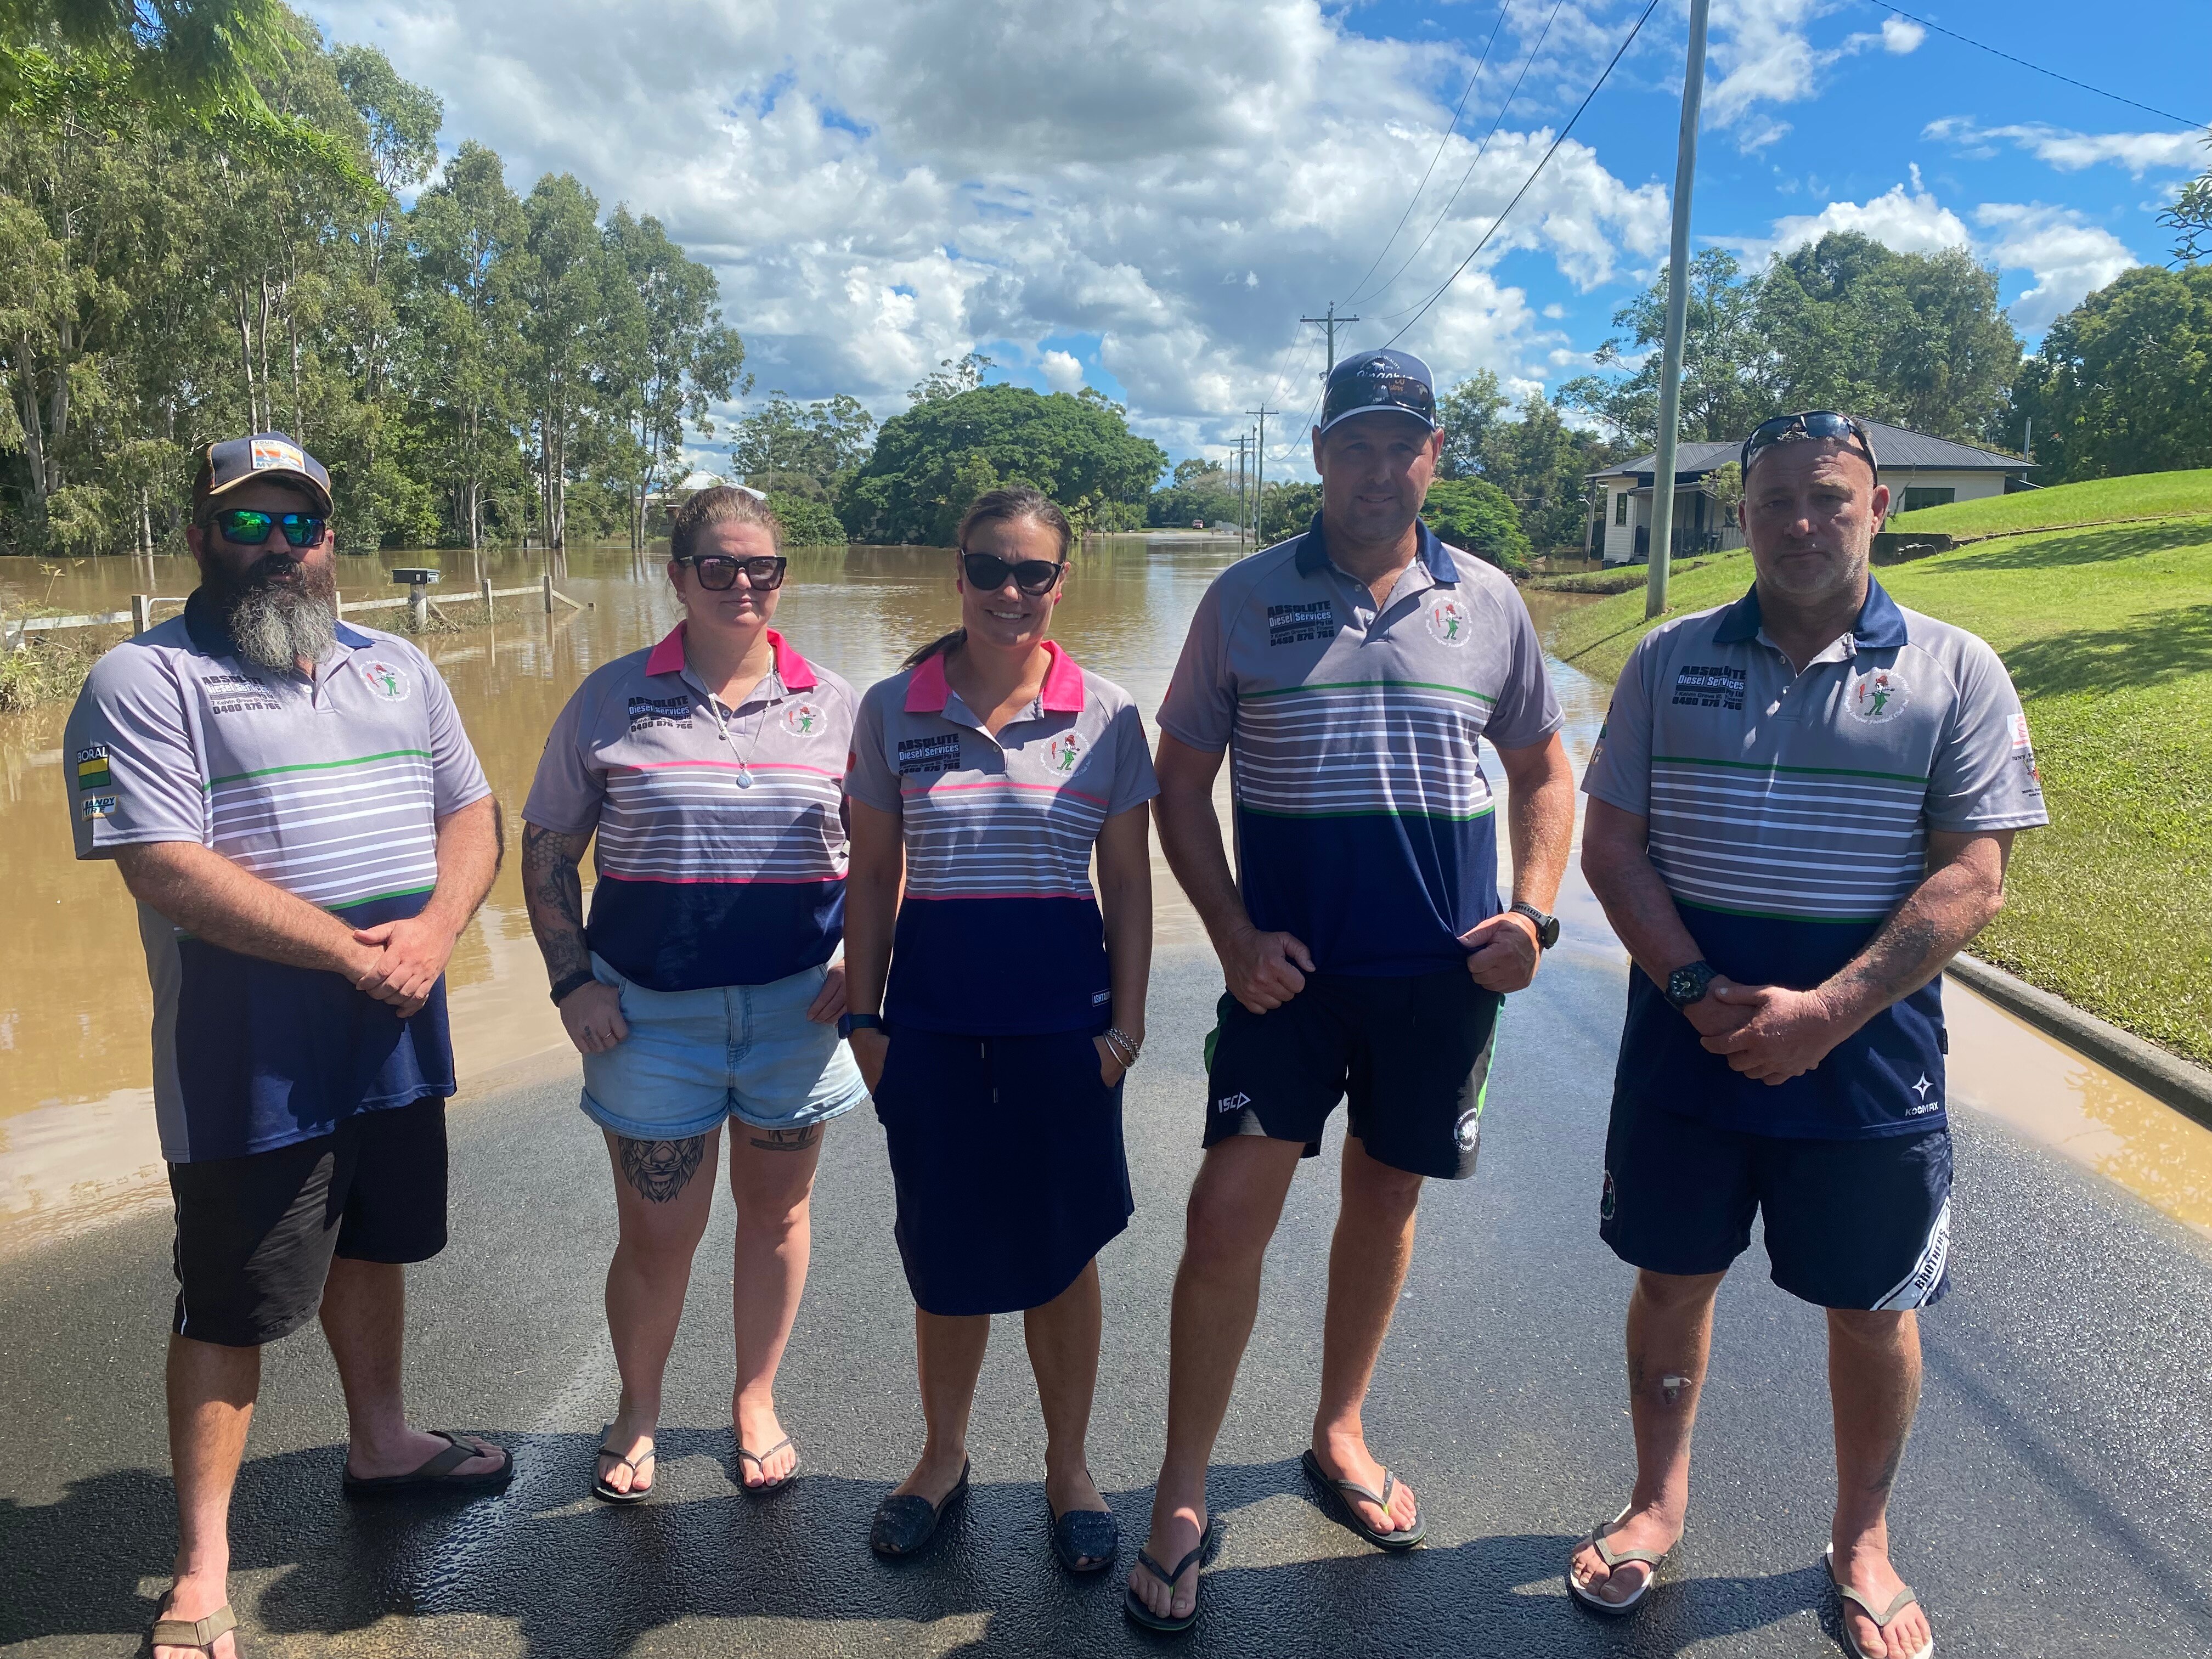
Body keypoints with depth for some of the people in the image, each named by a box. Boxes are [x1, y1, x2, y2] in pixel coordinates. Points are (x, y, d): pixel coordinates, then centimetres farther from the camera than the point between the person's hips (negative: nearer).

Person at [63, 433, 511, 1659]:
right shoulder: (144, 681, -9)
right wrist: (355, 954, -20)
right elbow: (167, 871, -20)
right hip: (250, 1067, -5)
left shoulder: (397, 668, 10)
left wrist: (434, 927, -12)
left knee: (373, 1247, 22)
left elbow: (471, 812, 8)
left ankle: (378, 1443, 43)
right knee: (232, 1308, 6)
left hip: (400, 1041, 6)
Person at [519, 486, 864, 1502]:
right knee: (656, 1234, 8)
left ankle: (755, 1404, 37)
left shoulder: (832, 704, 3)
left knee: (776, 1209, 15)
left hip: (797, 1001, 1)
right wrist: (574, 983, -4)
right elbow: (547, 852, 5)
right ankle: (637, 1410, 35)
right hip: (652, 1008, -1)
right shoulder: (611, 699, 0)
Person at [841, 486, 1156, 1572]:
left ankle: (1068, 1469, 32)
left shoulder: (1106, 715, -1)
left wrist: (1126, 1022, -1)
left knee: (1058, 1253, 9)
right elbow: (873, 874, 6)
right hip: (933, 1009, 1)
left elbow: (1128, 880, 3)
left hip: (1062, 1011, -1)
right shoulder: (893, 709, 1)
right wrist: (864, 1015, 3)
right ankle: (942, 1458, 35)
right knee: (947, 1251, 11)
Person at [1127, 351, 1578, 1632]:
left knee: (1387, 1198, 15)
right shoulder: (1245, 599, 0)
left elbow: (1543, 768, 14)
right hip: (1289, 966, -2)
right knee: (1230, 1211, -6)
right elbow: (1182, 782, 2)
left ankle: (1340, 1435, 37)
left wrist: (1533, 913, -2)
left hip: (1443, 973, 2)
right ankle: (1182, 1501, 11)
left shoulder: (1489, 603, 5)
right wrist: (1235, 936, -9)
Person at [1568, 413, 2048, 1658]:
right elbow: (1613, 844, 0)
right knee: (1674, 1276, 13)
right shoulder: (1673, 659, 3)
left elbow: (1973, 877, -8)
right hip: (1686, 1035, 2)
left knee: (1873, 1309, 12)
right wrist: (1700, 991, -13)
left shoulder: (1955, 671, -2)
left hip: (1868, 1049, -1)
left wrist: (1825, 1013, -19)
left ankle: (1863, 1544, 36)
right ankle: (1659, 1502, 36)